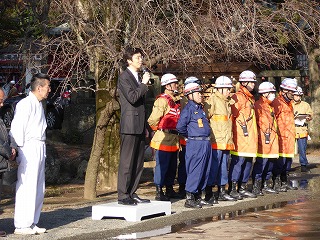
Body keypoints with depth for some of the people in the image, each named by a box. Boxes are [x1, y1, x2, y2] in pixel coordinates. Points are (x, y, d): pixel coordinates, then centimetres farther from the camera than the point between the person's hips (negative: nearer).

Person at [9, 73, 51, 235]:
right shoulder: (26, 104, -10)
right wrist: (19, 151, -17)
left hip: (40, 149, 9)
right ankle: (21, 226, -5)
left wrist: (42, 150, 10)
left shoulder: (38, 105, 18)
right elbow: (16, 129, -14)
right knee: (26, 188, -8)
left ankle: (32, 223, 19)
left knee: (38, 189, 12)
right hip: (29, 148, -9)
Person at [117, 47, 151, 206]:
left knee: (138, 162, 10)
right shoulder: (124, 77, -7)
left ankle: (132, 194, 15)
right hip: (130, 126, -9)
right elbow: (132, 97, -21)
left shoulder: (138, 77, 19)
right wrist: (144, 84, -11)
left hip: (140, 126, 9)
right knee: (126, 161, -7)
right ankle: (123, 195, -5)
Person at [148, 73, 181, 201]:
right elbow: (153, 120, -17)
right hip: (164, 139, -9)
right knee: (162, 165, -7)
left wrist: (177, 132, 16)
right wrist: (159, 129, -1)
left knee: (172, 166, 14)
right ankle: (159, 192, -3)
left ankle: (169, 190, 24)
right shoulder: (162, 100, -13)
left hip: (174, 139, 9)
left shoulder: (176, 100, 16)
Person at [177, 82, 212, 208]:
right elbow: (180, 127, -15)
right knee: (195, 171, -8)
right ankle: (189, 199, -3)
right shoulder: (188, 108, -9)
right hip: (195, 144, -8)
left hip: (206, 143, 8)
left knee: (204, 171, 10)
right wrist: (189, 135, -1)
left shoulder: (200, 108, 17)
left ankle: (198, 197, 18)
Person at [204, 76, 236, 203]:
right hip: (216, 141, -8)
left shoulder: (227, 102, 18)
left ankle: (222, 192, 18)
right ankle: (209, 194, -1)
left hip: (226, 141, 8)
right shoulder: (212, 100, -9)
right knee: (213, 167, -6)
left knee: (223, 167, 12)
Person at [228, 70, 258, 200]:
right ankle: (232, 189, -7)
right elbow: (232, 115, -15)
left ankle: (243, 188, 16)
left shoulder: (251, 98, 20)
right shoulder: (237, 97, -9)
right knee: (238, 161, -9)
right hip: (240, 137, -9)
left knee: (248, 162, 10)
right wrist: (241, 126, -9)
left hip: (250, 137, 9)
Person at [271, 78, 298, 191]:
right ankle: (276, 183, -4)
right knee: (280, 160, -8)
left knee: (288, 160, 12)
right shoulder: (277, 102, -11)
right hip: (281, 137, -9)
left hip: (289, 137, 9)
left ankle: (284, 182, 19)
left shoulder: (289, 103, 20)